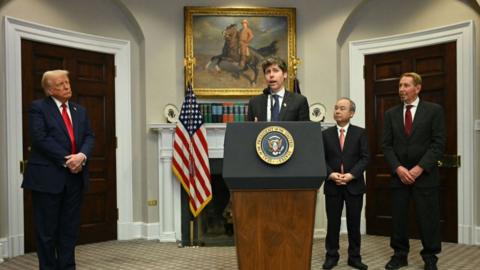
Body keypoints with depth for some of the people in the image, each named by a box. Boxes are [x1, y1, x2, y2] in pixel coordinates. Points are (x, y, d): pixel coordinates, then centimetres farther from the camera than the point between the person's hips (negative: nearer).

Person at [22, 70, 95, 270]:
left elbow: (89, 137, 7)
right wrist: (66, 160, -16)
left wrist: (82, 156, -13)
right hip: (48, 177, -5)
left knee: (70, 227, 10)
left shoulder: (80, 110, 16)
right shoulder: (38, 108, -1)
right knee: (47, 229, 5)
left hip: (75, 177, 5)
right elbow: (40, 139, -13)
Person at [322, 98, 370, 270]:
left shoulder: (360, 133, 3)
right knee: (333, 223, 6)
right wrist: (330, 174, -14)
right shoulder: (326, 134, 6)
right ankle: (331, 256, 19)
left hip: (354, 185, -1)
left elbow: (365, 158, -4)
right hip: (332, 185, 1)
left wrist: (351, 174, -15)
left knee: (354, 223, 7)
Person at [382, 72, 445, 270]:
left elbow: (438, 144, -6)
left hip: (425, 175, -2)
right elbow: (386, 145, 4)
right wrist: (398, 168, -10)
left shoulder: (434, 110, 0)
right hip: (398, 175, 3)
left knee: (428, 218, 3)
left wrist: (419, 168, -14)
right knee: (398, 217, 7)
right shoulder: (391, 114, 8)